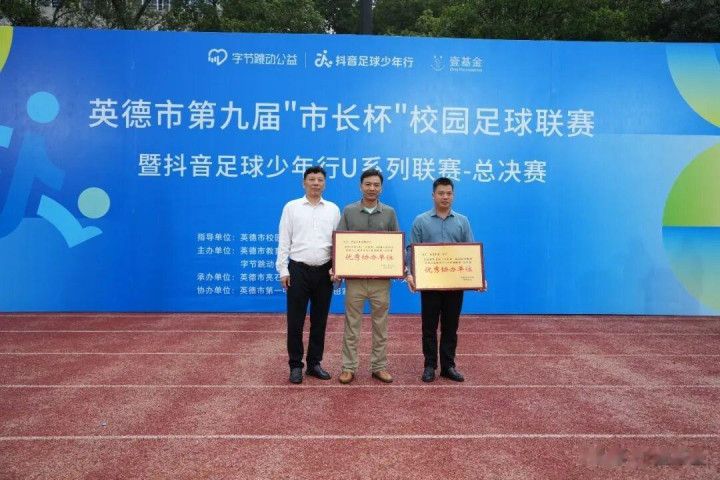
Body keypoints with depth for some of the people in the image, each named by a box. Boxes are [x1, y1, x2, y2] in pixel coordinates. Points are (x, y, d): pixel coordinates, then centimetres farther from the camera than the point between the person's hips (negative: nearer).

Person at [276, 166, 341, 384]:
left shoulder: (333, 209, 8)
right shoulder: (291, 207, 3)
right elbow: (284, 241, 1)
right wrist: (283, 270, -5)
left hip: (324, 271, 2)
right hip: (298, 270, -2)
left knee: (319, 320, 10)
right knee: (295, 320, 2)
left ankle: (314, 363, 22)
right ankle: (295, 365, 14)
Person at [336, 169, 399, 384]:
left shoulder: (389, 213, 5)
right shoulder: (349, 211, 3)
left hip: (381, 279, 1)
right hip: (355, 278, -1)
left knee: (380, 325, 9)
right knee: (352, 325, 6)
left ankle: (379, 366, 20)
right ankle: (349, 367, 16)